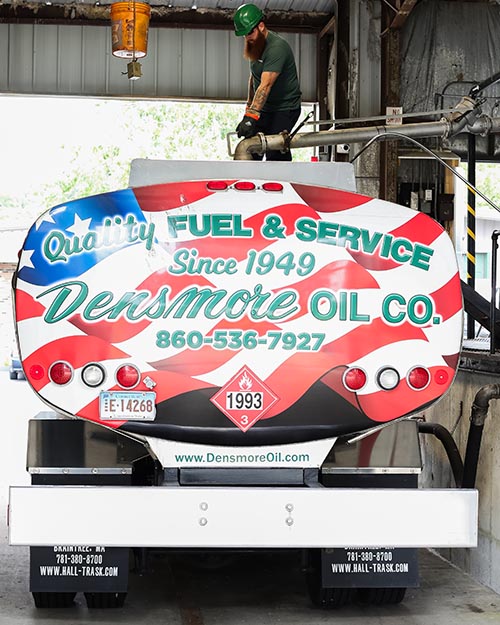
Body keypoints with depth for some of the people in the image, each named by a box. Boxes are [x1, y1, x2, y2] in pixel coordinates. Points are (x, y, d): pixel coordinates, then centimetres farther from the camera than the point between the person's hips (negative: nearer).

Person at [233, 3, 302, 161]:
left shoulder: (277, 47, -21)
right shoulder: (255, 45, 9)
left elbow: (266, 85, -31)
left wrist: (251, 116, -38)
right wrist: (249, 105, 17)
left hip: (284, 109, -8)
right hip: (264, 108, 8)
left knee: (275, 153, -17)